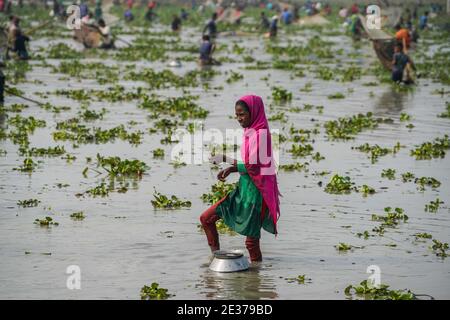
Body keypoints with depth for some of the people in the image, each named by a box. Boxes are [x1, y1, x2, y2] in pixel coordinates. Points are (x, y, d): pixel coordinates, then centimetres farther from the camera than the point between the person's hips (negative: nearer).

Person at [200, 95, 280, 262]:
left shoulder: (260, 134, -16)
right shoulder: (250, 132, 10)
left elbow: (253, 167, -19)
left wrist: (225, 159, -12)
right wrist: (230, 169, 2)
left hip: (256, 191, -9)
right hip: (244, 188, 9)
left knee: (252, 239, -1)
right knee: (206, 218, 6)